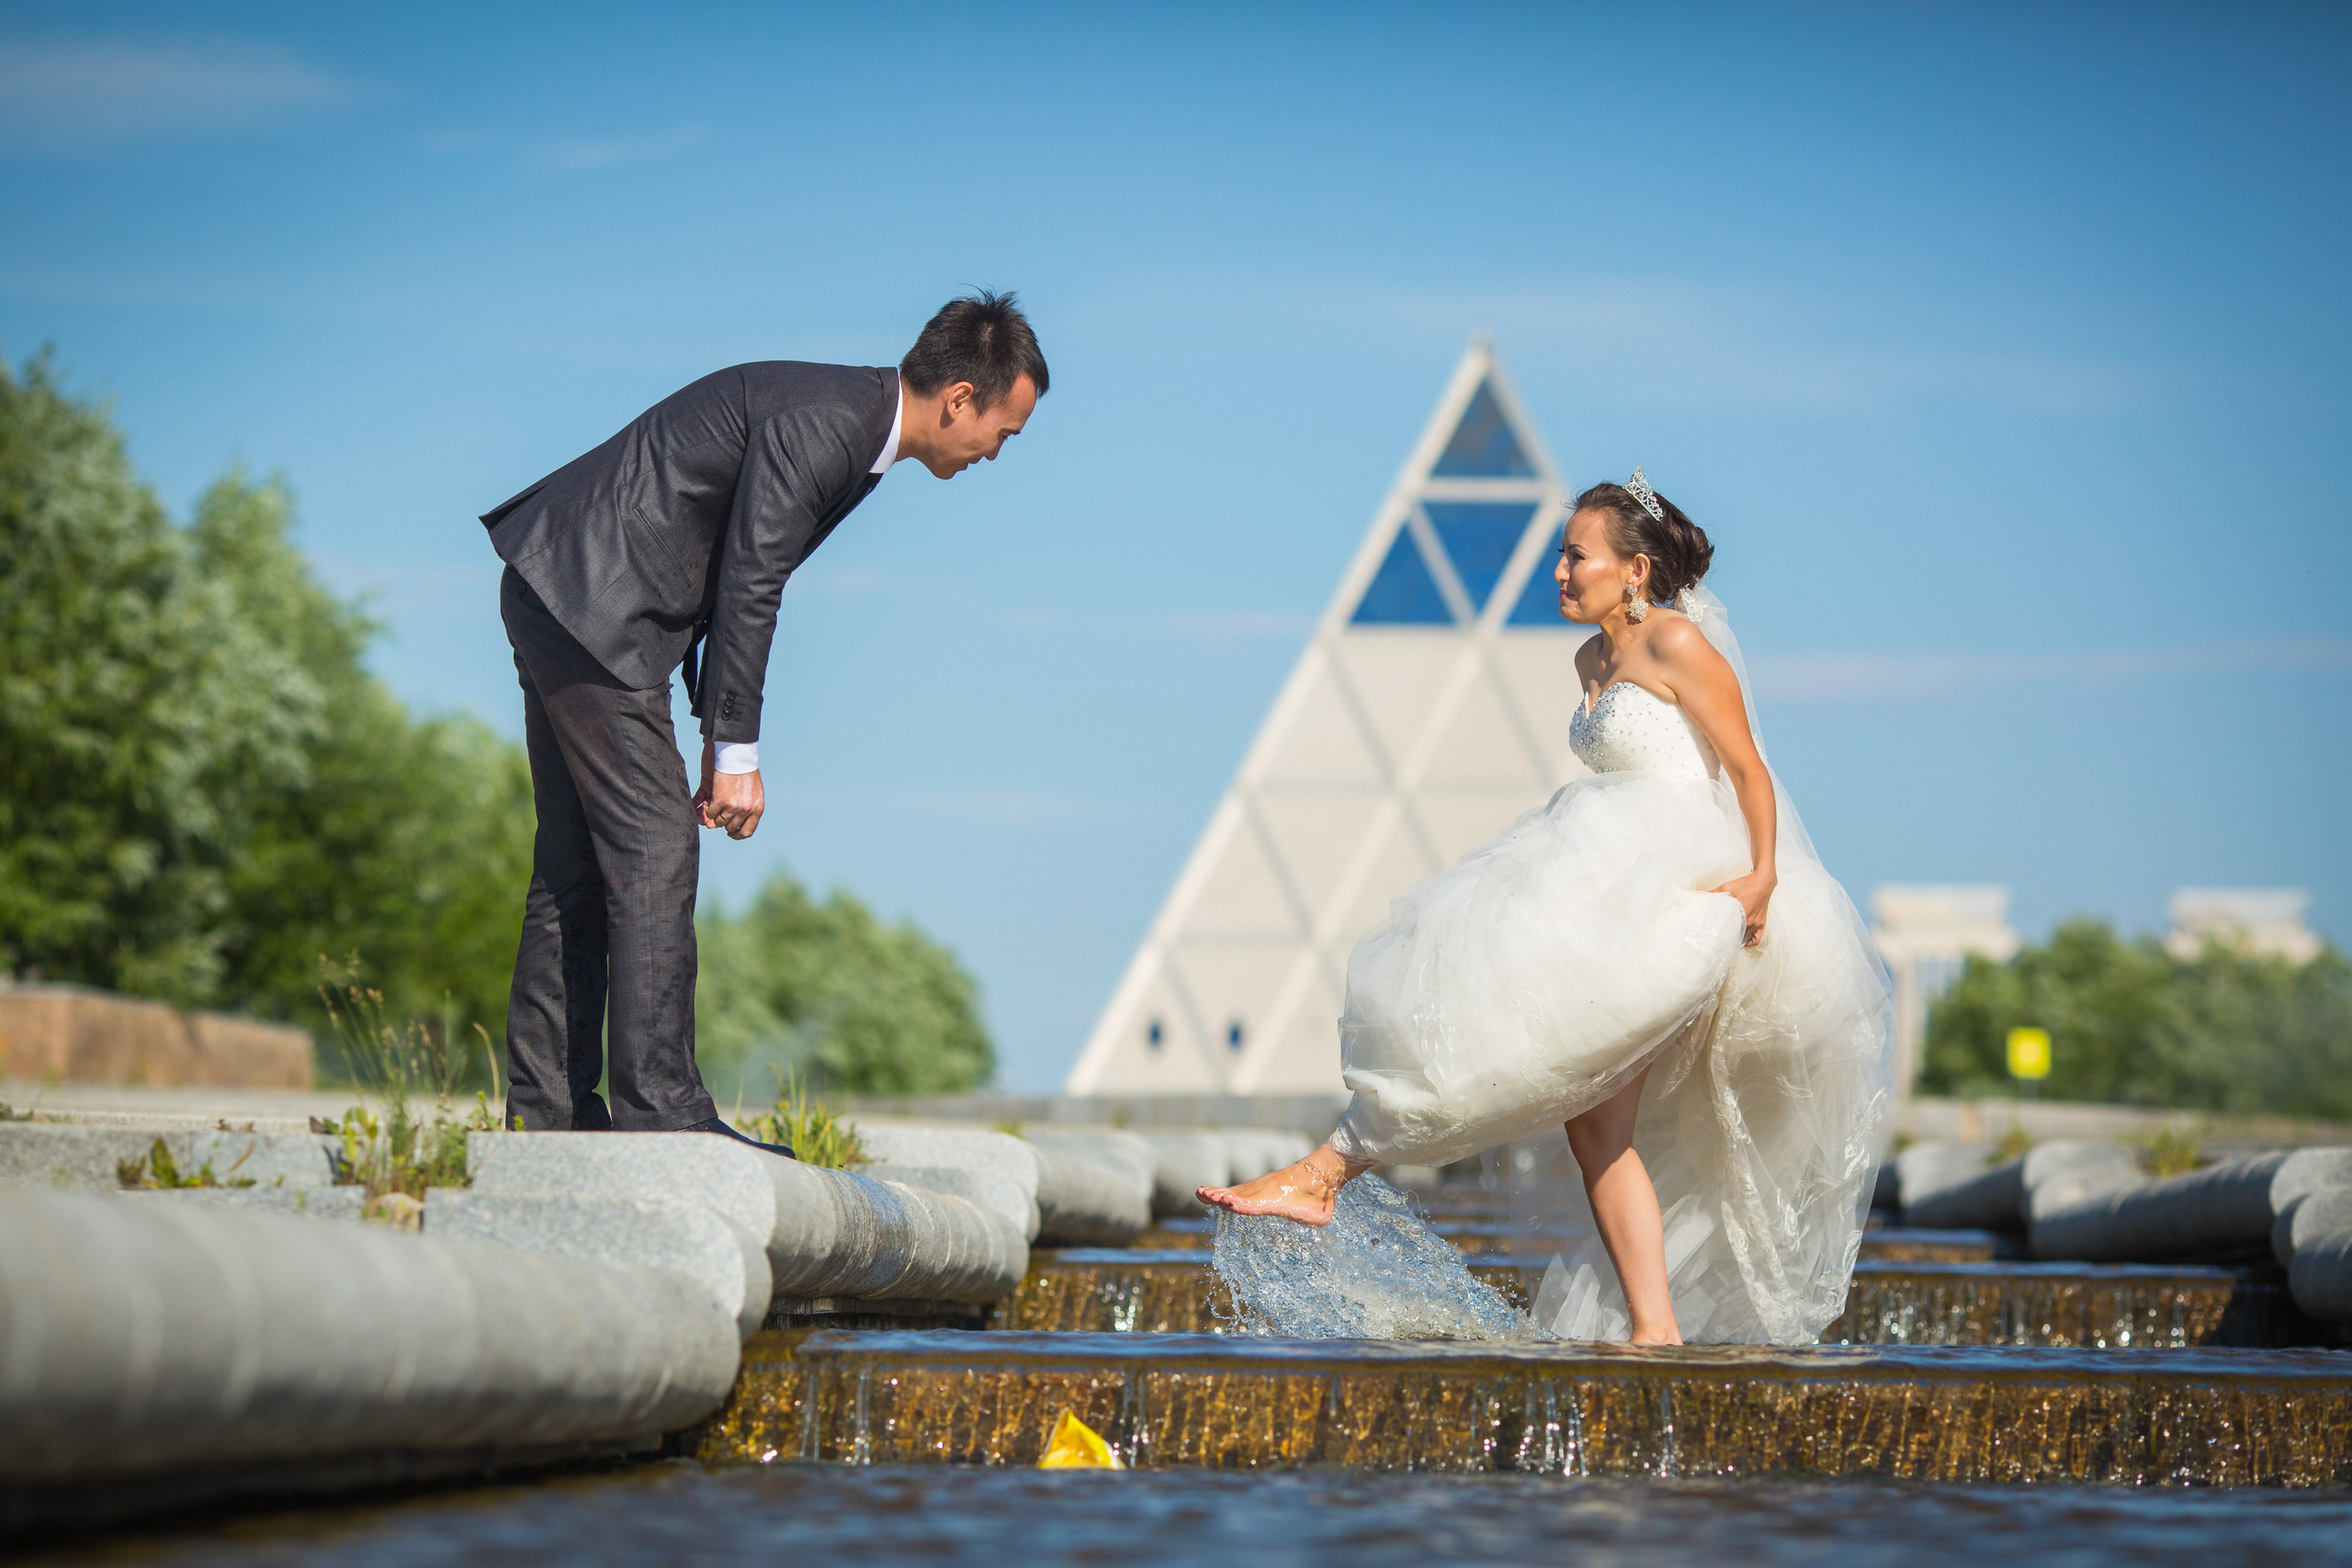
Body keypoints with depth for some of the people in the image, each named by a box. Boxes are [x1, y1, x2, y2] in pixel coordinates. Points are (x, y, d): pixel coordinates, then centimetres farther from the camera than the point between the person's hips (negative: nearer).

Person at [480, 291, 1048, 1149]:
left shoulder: (855, 431, 11)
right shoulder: (814, 423, -20)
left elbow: (741, 584, 16)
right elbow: (747, 589, -19)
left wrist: (722, 736, 13)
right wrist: (737, 755, -13)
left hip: (564, 598, 11)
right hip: (590, 604, -11)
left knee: (579, 861, 11)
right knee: (654, 851, -10)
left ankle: (545, 1101, 14)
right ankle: (658, 1106, -10)